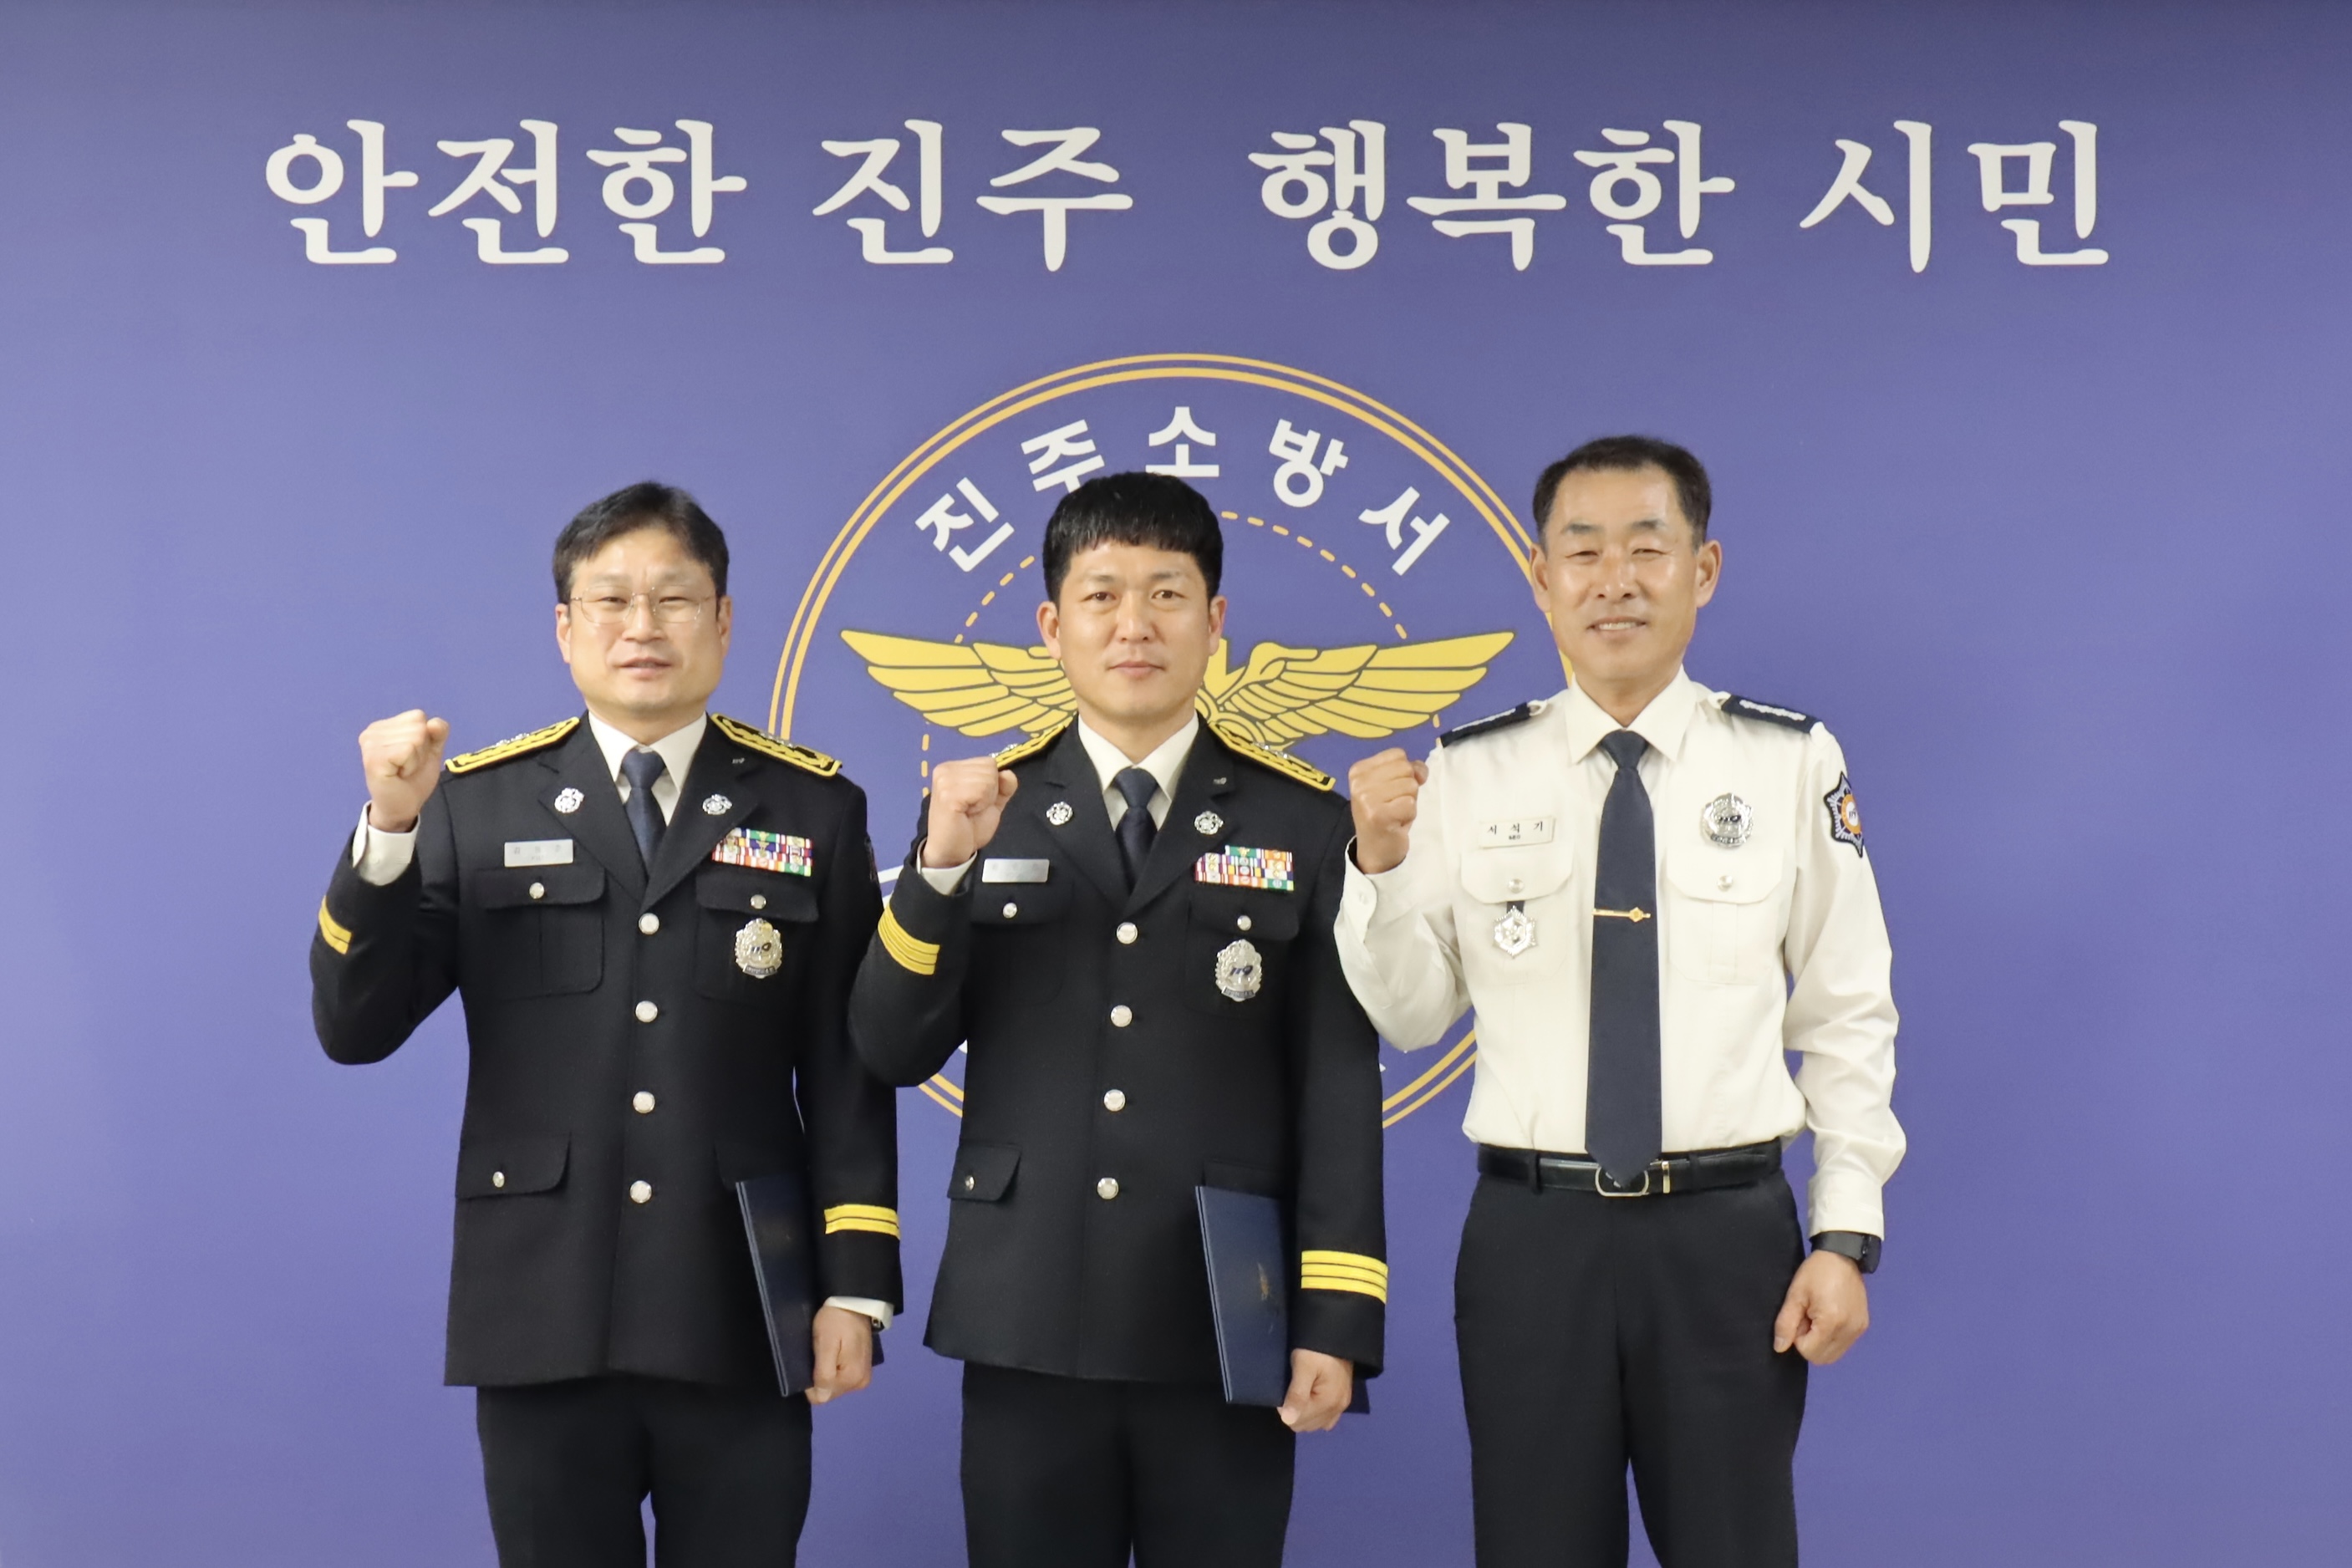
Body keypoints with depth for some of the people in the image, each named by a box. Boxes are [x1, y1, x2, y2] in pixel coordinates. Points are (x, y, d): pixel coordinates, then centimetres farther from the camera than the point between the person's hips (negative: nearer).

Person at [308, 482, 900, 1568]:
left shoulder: (812, 808, 6)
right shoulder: (476, 804, 4)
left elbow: (847, 1066, 2)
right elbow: (354, 1029, -2)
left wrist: (855, 1281, -4)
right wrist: (388, 830, -14)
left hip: (742, 1317, 0)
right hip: (543, 1318, 0)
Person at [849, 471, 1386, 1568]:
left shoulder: (1300, 821, 2)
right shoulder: (978, 809, 6)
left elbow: (1338, 1082, -1)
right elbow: (892, 1053, 1)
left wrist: (1336, 1318, -7)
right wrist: (941, 866, -14)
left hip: (1227, 1324, -1)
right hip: (1027, 1321, 1)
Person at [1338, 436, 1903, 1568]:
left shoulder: (1790, 763, -2)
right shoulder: (1469, 776, 1)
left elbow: (1848, 1016, 0)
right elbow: (1410, 1016, 2)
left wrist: (1848, 1234, -5)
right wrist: (1380, 866, -15)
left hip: (1728, 1231, -1)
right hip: (1532, 1231, 1)